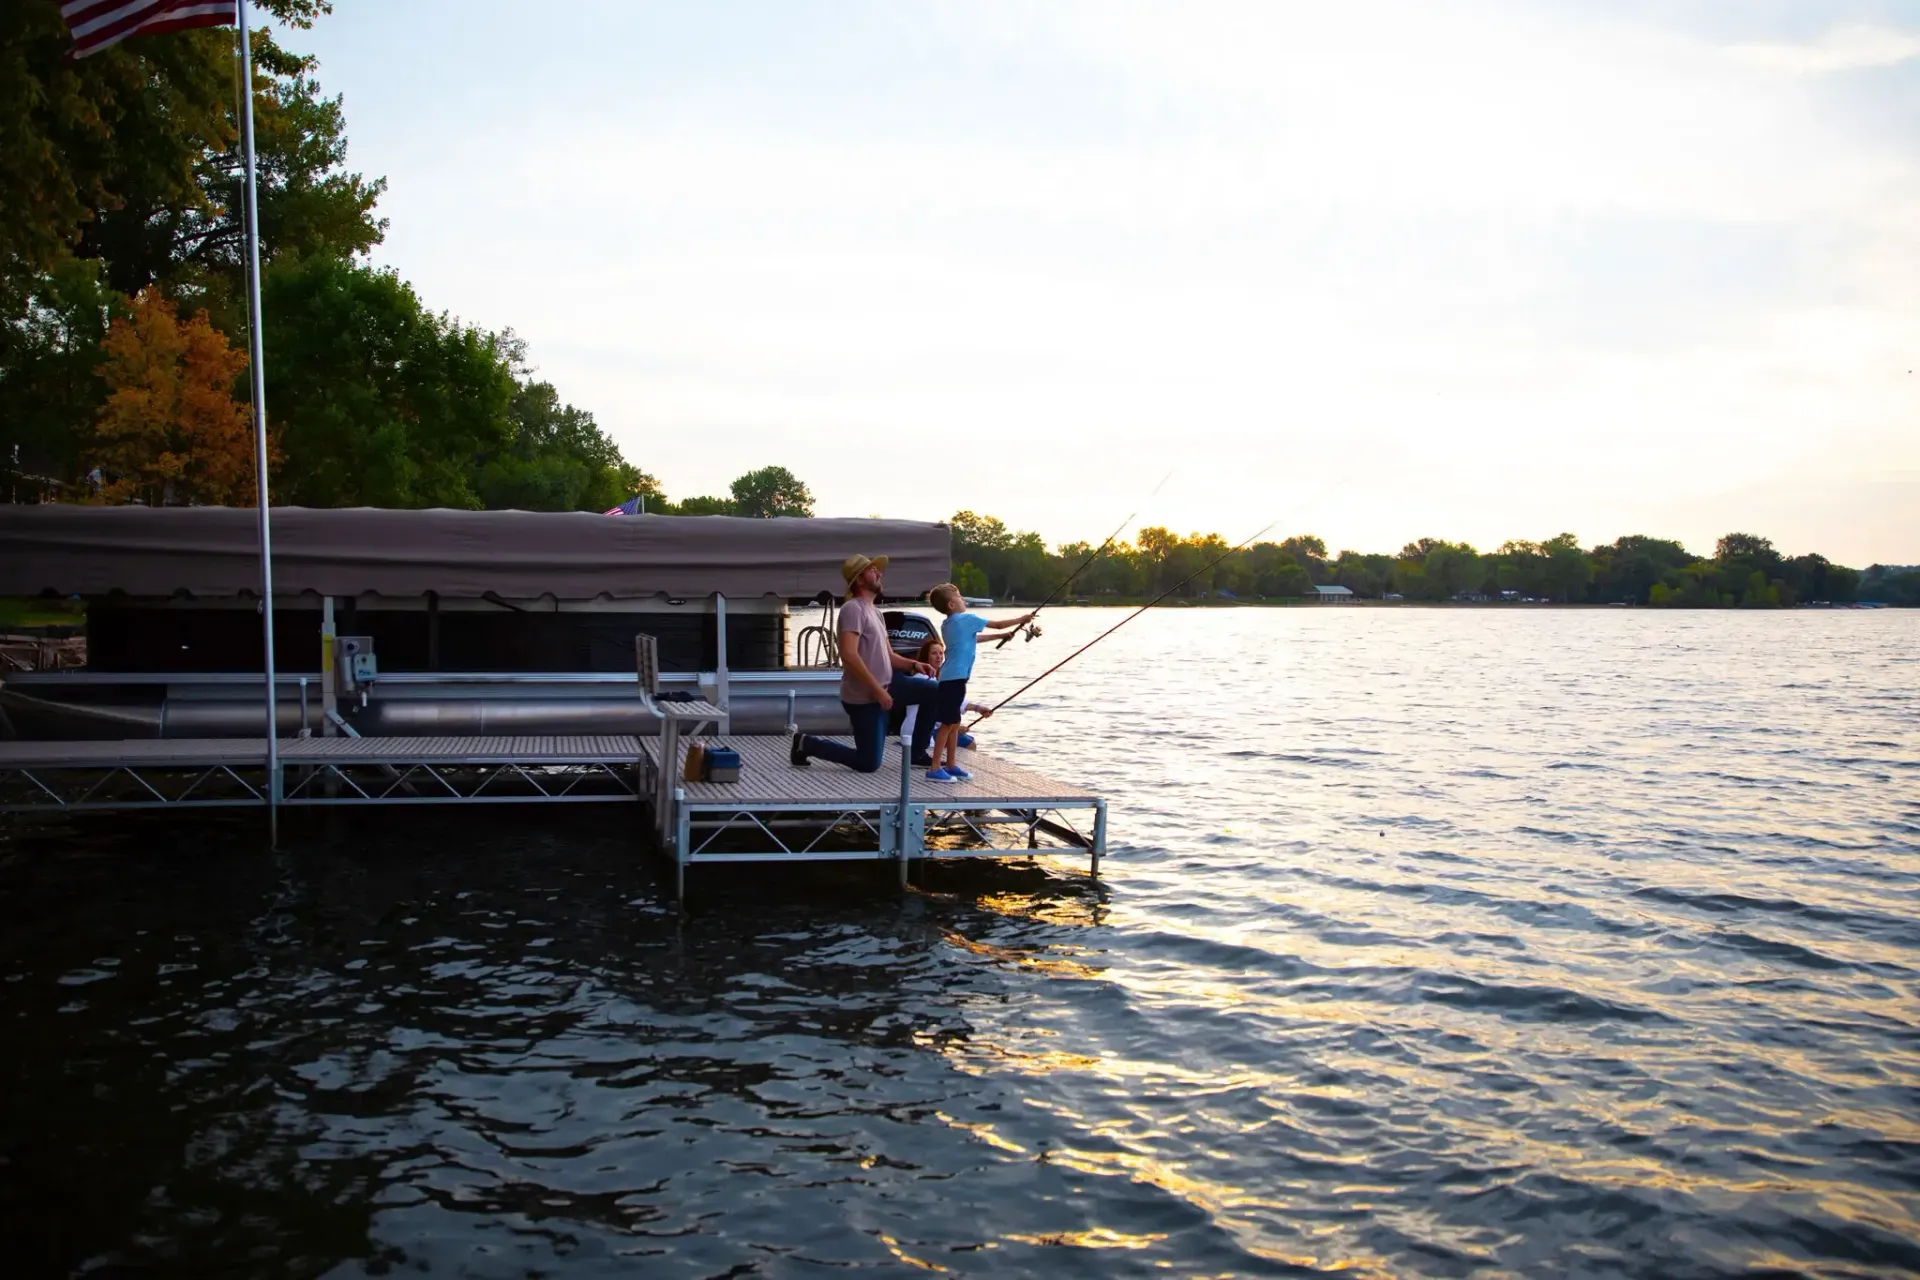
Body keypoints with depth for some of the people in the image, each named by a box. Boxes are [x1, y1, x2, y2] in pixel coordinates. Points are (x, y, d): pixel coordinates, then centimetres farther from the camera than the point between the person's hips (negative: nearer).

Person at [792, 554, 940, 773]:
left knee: (935, 692, 2)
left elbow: (887, 656, 17)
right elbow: (849, 655, -27)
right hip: (863, 696, -9)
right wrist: (877, 690, -27)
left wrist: (913, 664, -3)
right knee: (869, 764, -4)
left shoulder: (875, 612, 15)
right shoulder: (853, 608, -16)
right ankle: (806, 744, 12)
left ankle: (917, 753, 13)